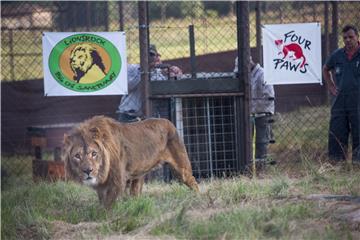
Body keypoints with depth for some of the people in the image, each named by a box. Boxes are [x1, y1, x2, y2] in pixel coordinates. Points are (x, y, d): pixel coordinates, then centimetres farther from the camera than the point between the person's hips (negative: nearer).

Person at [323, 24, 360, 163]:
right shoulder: (337, 55, 9)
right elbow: (326, 69, 29)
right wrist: (331, 86, 18)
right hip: (339, 100, 4)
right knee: (336, 132, 3)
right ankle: (336, 158, 9)